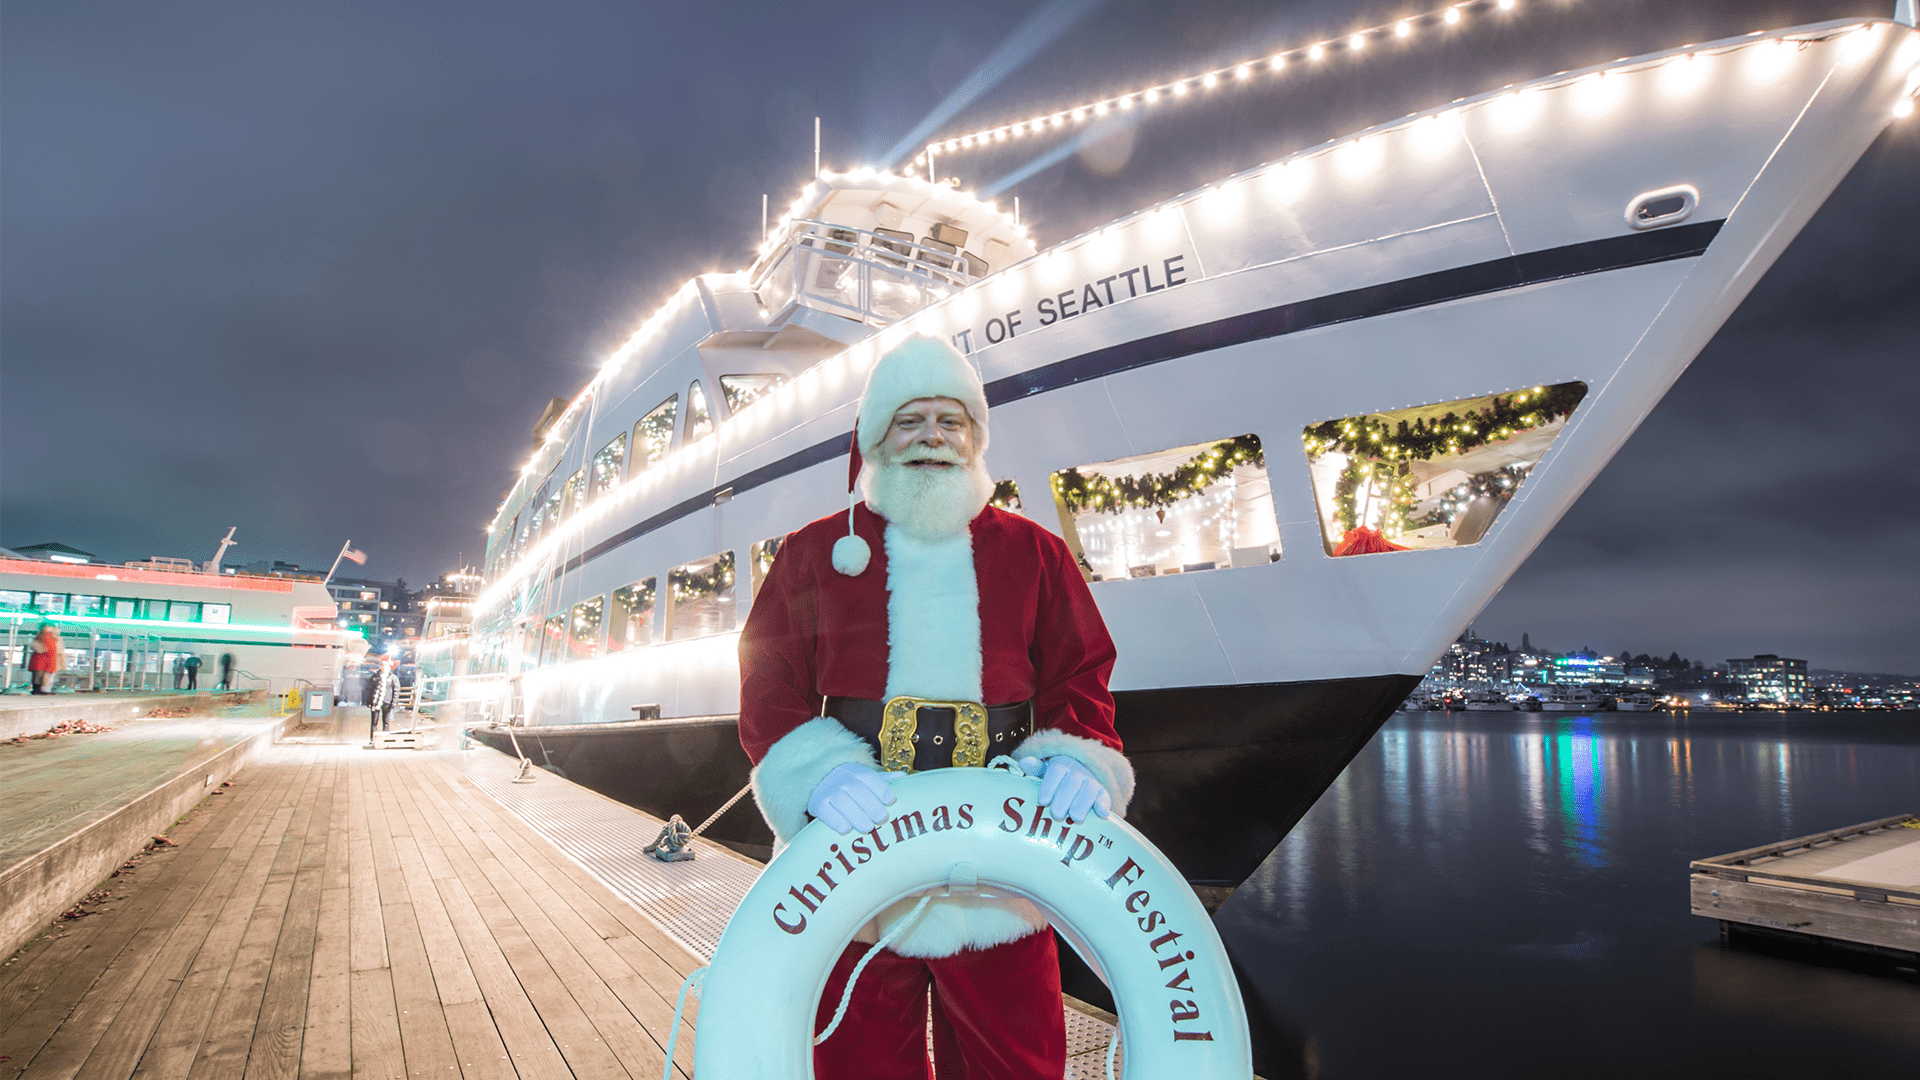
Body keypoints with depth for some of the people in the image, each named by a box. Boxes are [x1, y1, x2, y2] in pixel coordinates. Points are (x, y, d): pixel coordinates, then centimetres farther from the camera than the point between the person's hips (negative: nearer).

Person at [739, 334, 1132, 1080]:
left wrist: (1078, 757, -13)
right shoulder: (815, 554, 8)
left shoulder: (1033, 552, 11)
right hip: (852, 859, 0)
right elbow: (769, 684, 1)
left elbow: (1078, 676, 8)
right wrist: (819, 770, -18)